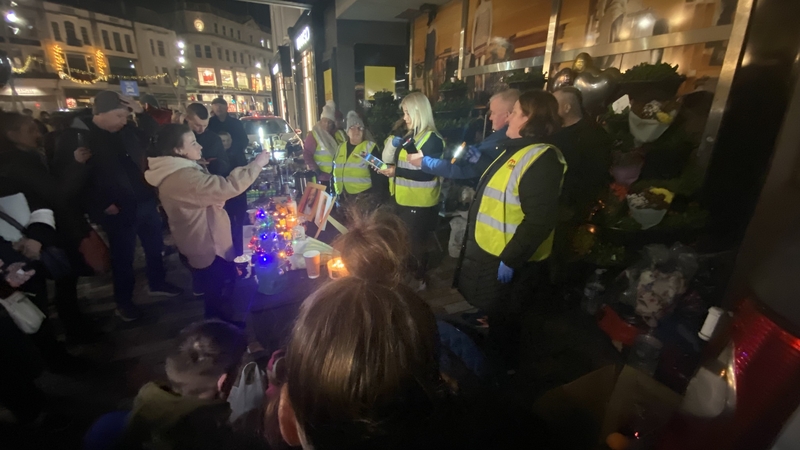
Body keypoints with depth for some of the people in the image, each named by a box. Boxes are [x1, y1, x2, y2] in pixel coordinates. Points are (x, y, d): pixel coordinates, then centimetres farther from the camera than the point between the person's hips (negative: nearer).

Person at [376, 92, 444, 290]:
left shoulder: (432, 139, -15)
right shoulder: (411, 135, 12)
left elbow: (427, 173, -23)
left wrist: (397, 172, -23)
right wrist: (388, 168, 4)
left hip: (420, 203, -8)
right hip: (405, 200, 8)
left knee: (416, 242, 5)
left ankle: (420, 279, 24)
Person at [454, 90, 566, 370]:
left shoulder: (541, 159, -23)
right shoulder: (515, 149, 10)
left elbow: (540, 220, -29)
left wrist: (510, 259, -27)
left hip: (507, 260, -10)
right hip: (489, 251, 10)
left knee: (501, 320, 12)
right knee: (492, 314, 26)